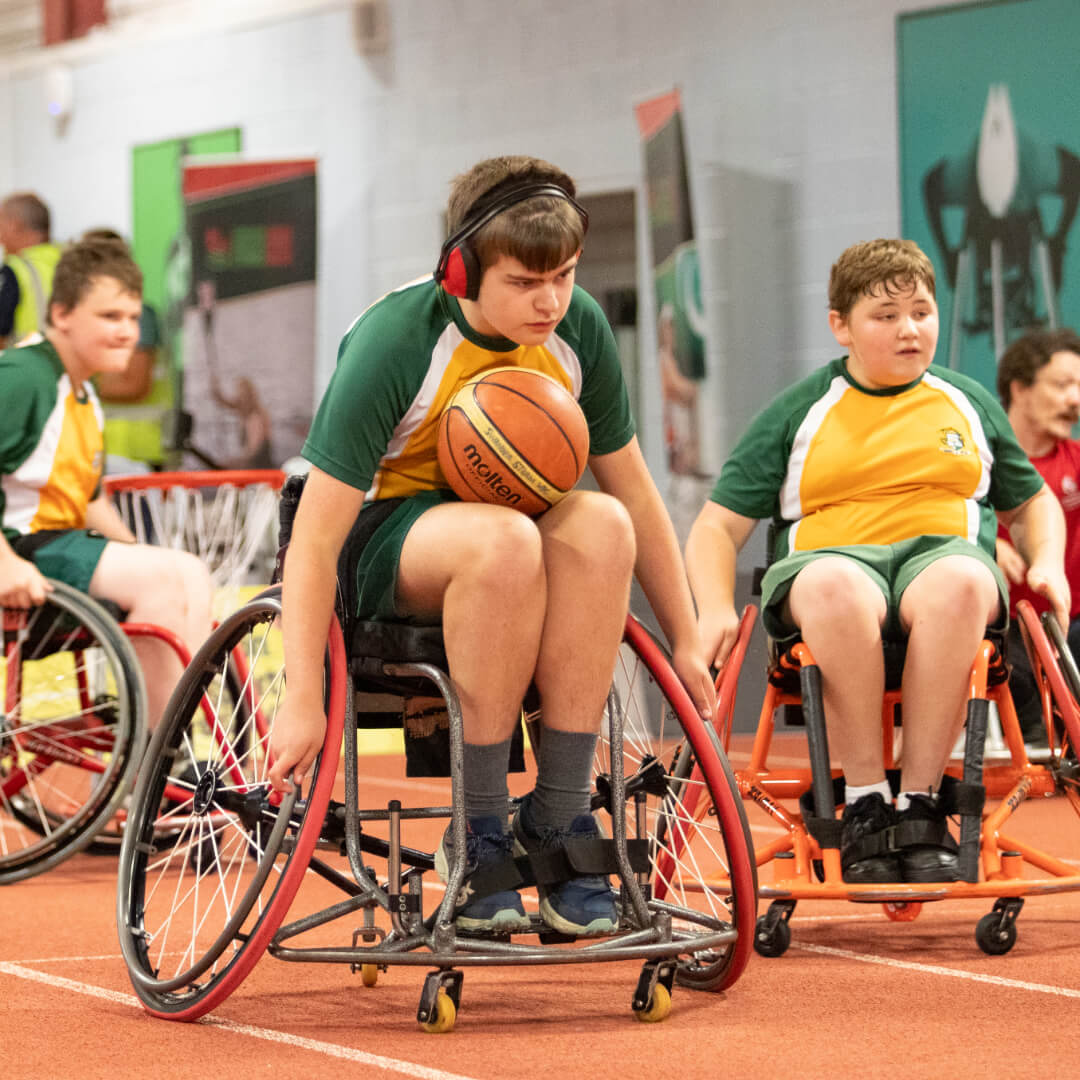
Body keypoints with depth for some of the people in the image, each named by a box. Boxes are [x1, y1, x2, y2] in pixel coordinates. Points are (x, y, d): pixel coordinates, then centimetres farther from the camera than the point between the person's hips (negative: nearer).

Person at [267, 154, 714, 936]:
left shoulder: (579, 329, -9)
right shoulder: (394, 342, -23)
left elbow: (634, 493, 4)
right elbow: (314, 539, -24)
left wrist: (687, 642, 4)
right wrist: (304, 703, -30)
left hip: (514, 521, 4)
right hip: (386, 536, -4)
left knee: (599, 524, -32)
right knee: (504, 539, -39)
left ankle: (560, 817, -24)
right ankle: (480, 829, -27)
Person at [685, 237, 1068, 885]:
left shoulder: (969, 402, 23)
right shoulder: (798, 414, 15)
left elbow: (1031, 502, 32)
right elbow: (718, 526, 11)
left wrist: (1047, 564, 9)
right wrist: (716, 610, -9)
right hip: (830, 556, -1)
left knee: (959, 582, -40)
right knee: (833, 585, -42)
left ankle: (920, 806, -33)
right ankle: (865, 803, -32)